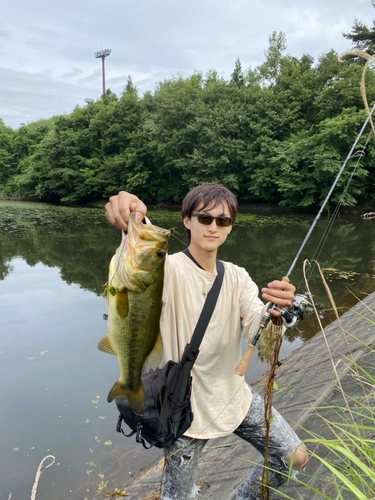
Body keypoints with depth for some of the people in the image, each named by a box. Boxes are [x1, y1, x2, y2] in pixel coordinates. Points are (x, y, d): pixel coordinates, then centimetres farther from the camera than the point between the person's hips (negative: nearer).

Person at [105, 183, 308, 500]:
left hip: (235, 396, 5)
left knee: (294, 458, 13)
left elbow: (256, 330, -17)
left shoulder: (237, 277, -2)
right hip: (185, 407, -4)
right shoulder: (170, 270, -18)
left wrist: (276, 311, -39)